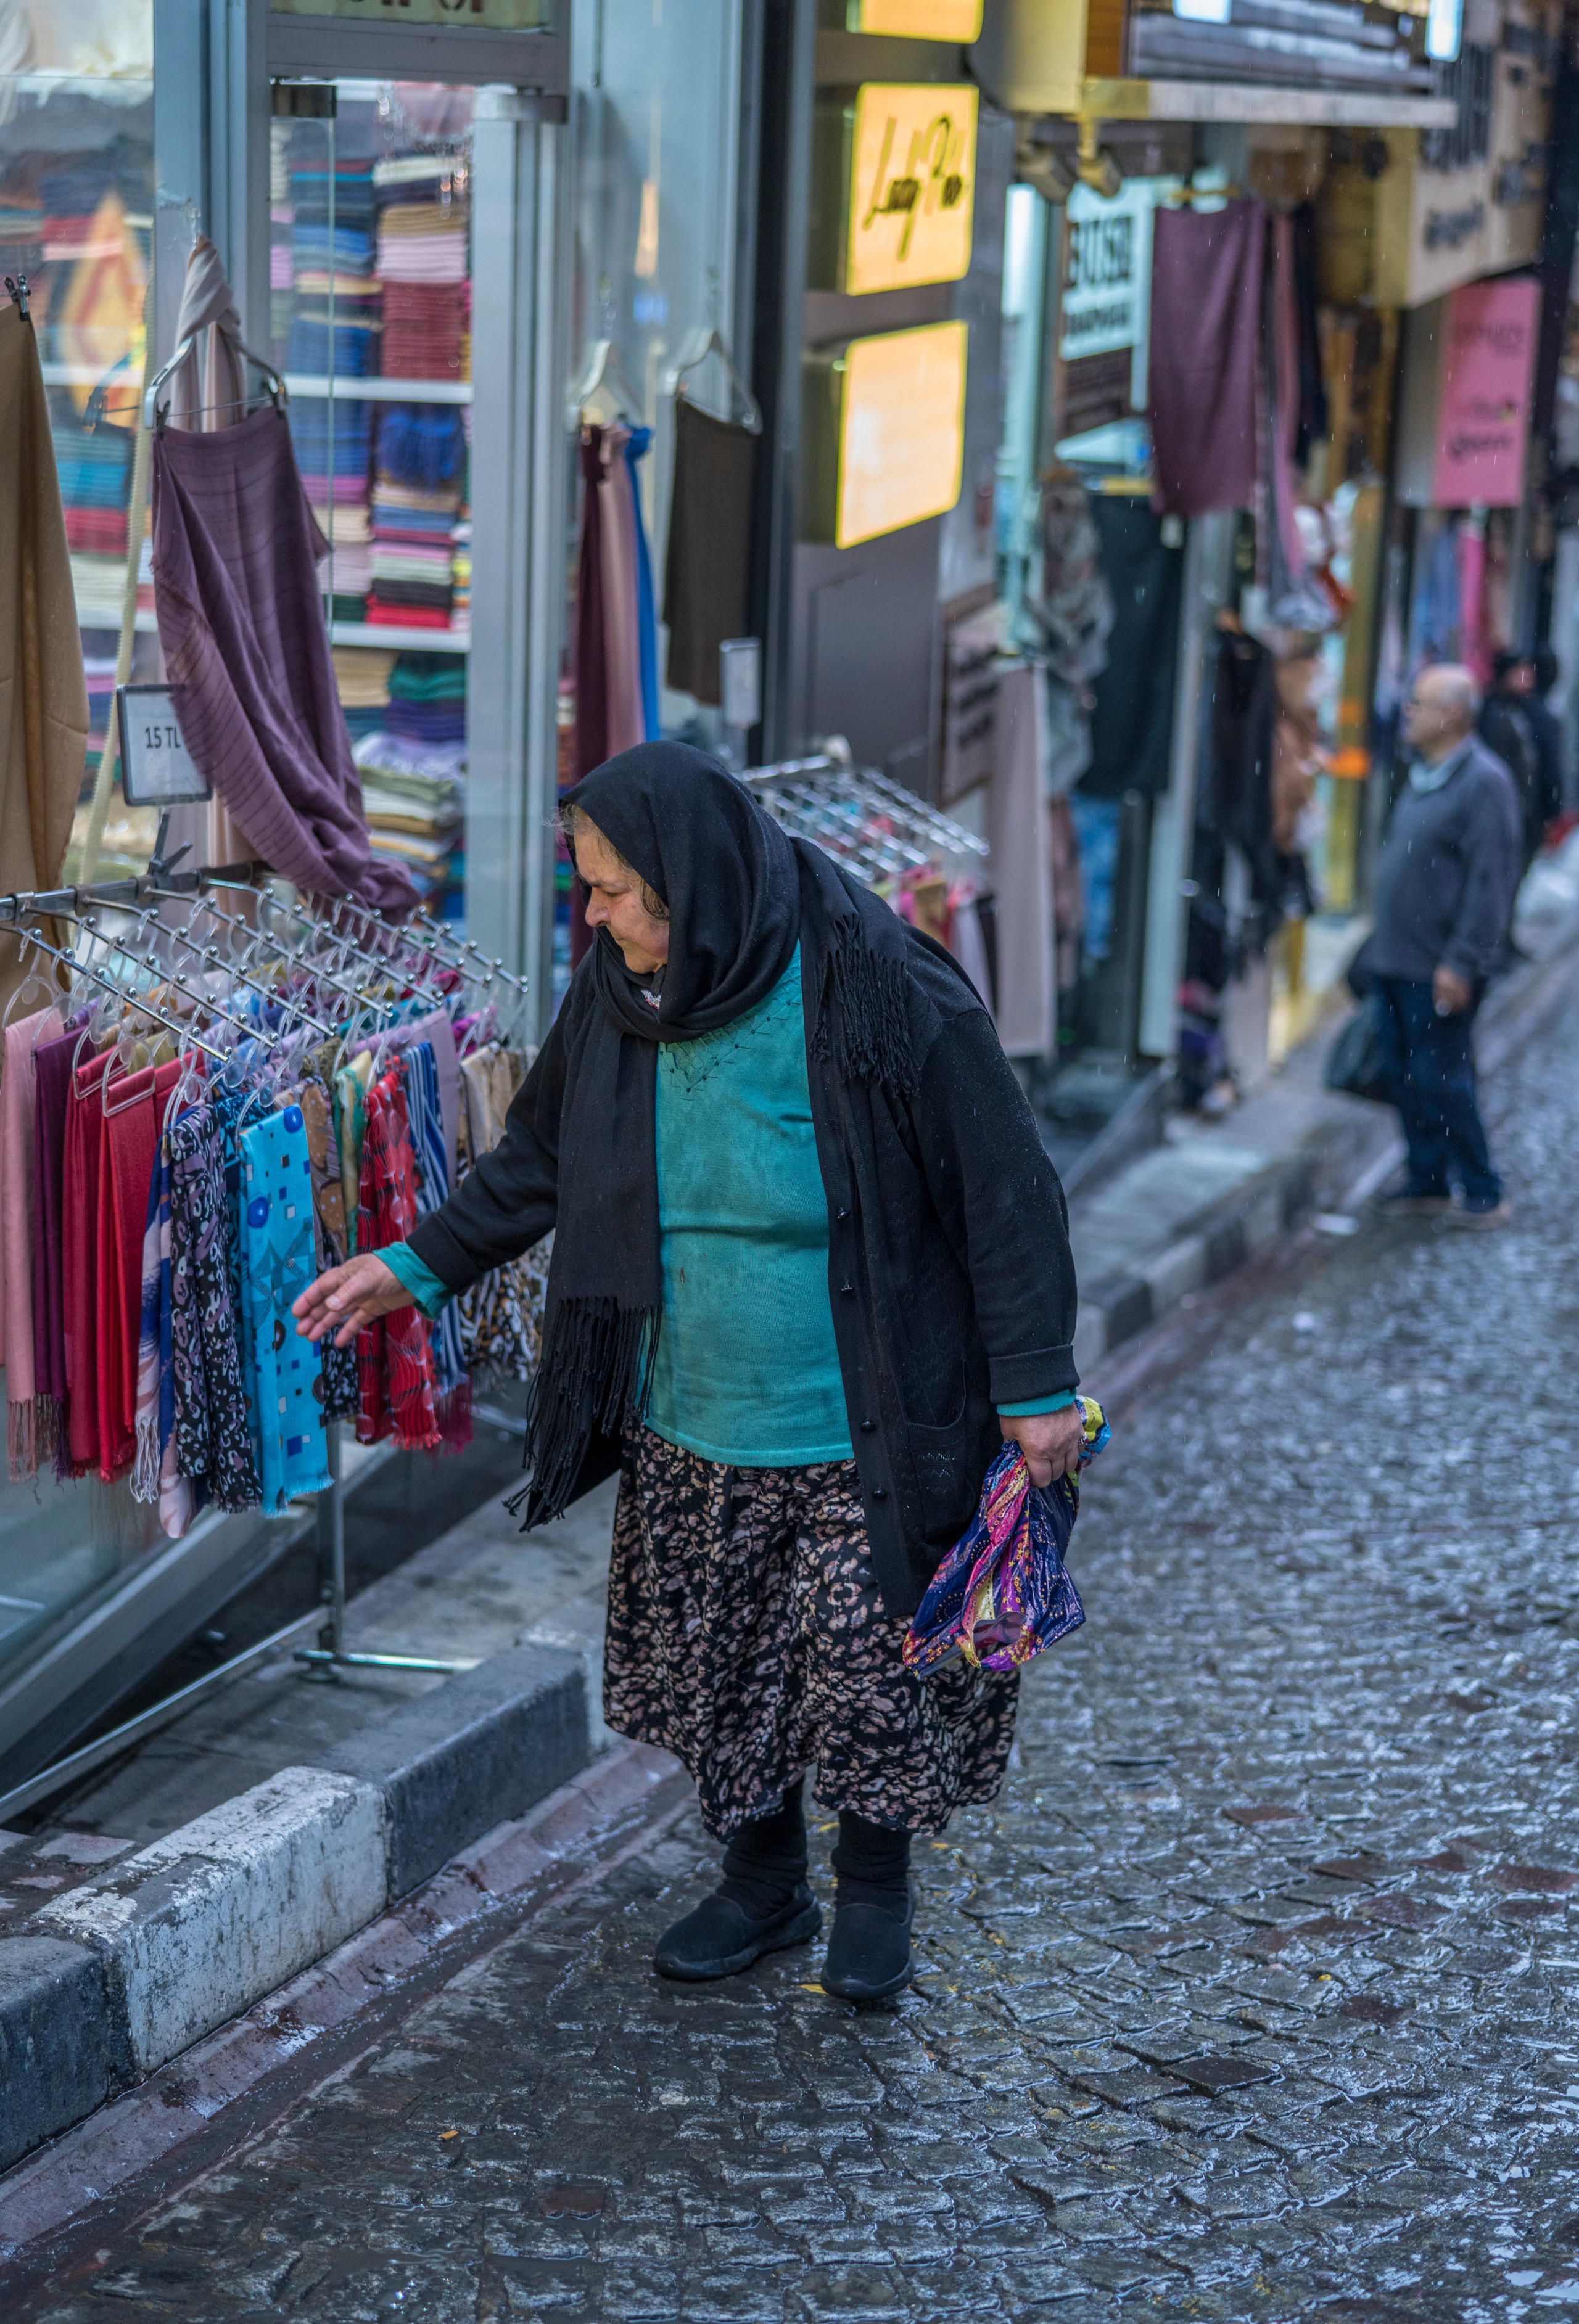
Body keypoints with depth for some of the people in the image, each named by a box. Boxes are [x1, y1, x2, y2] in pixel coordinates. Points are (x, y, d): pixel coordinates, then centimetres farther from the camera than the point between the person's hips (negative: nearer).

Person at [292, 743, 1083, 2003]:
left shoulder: (881, 996, -21)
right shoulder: (626, 997, -3)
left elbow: (1004, 1190, -16)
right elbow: (542, 1155, 12)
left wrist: (1036, 1387, -16)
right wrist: (418, 1267, 6)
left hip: (858, 1429, -5)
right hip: (692, 1425, 6)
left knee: (868, 1663, 3)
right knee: (711, 1664, 14)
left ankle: (875, 1889, 29)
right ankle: (763, 1882, 35)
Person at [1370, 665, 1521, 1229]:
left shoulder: (1484, 782, -14)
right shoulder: (1422, 776, 13)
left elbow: (1491, 880, -18)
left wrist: (1461, 961, -21)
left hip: (1438, 969, -8)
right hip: (1395, 962, 9)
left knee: (1439, 1080, -5)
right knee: (1406, 1075, 12)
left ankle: (1484, 1195, 5)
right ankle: (1427, 1182, 23)